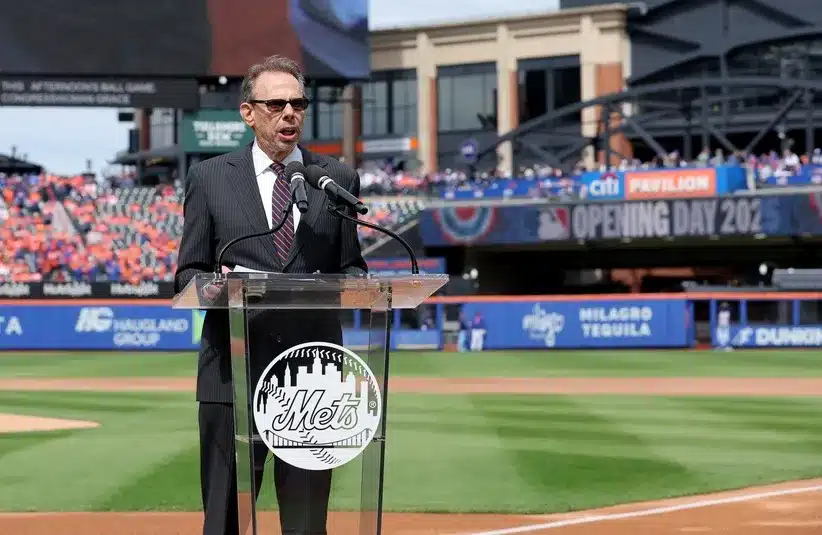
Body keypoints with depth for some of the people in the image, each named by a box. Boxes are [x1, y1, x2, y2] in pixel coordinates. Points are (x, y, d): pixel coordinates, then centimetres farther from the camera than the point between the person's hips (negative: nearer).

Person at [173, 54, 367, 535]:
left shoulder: (338, 179, 11)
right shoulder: (210, 178, 7)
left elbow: (352, 266, 12)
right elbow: (188, 274, 7)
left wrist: (348, 286, -11)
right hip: (235, 367, -1)